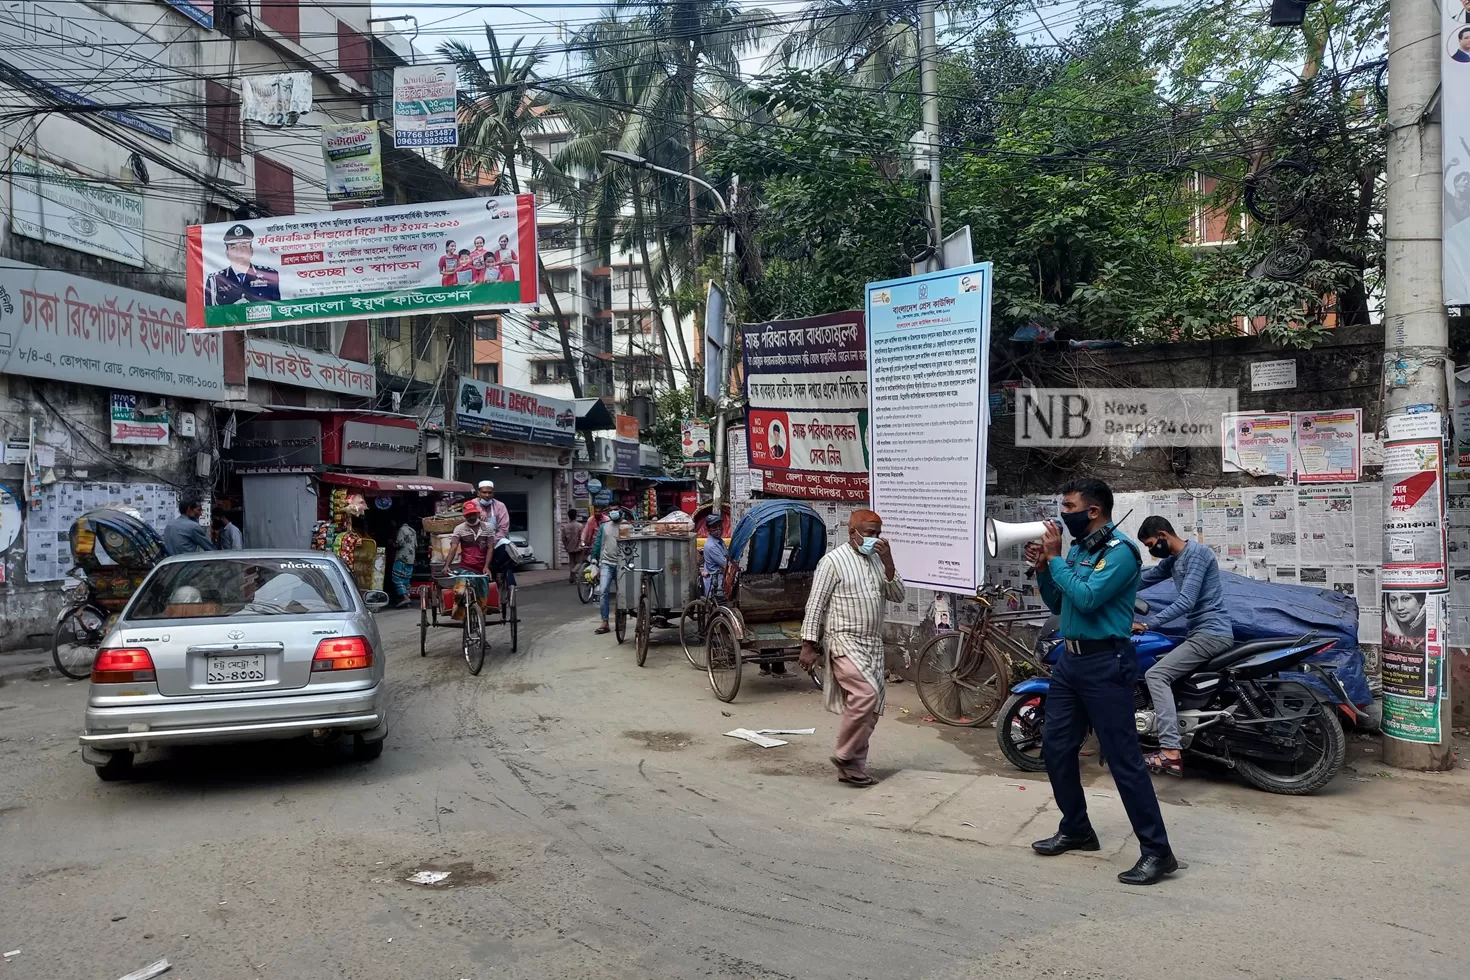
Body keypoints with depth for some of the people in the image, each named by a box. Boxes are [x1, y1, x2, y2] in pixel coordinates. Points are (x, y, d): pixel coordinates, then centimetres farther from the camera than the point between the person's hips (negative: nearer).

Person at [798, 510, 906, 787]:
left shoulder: (877, 561, 13)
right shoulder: (833, 561, -7)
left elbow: (897, 596, 5)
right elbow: (815, 604, -9)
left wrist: (888, 562, -7)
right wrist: (808, 645, -13)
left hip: (873, 644, 7)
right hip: (845, 642, -7)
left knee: (871, 708, 6)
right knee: (866, 693, -25)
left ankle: (852, 769, 16)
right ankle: (844, 755, -8)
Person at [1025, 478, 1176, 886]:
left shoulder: (1120, 551, -14)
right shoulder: (1076, 549, 11)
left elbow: (1086, 598, -25)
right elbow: (1057, 605, 17)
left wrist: (1055, 558, -16)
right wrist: (1042, 569, 2)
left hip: (1104, 664, -9)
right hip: (1070, 659, 9)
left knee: (1123, 759, -6)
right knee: (1055, 748, 13)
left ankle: (1157, 851, 4)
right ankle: (1076, 830, 28)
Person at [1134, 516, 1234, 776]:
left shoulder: (1195, 553, -14)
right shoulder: (1174, 560, 15)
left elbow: (1185, 602, -22)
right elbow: (1143, 579, 25)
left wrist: (1146, 623, -21)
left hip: (1212, 633, -11)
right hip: (1202, 633, 11)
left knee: (1156, 675, -18)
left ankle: (1171, 752, -25)